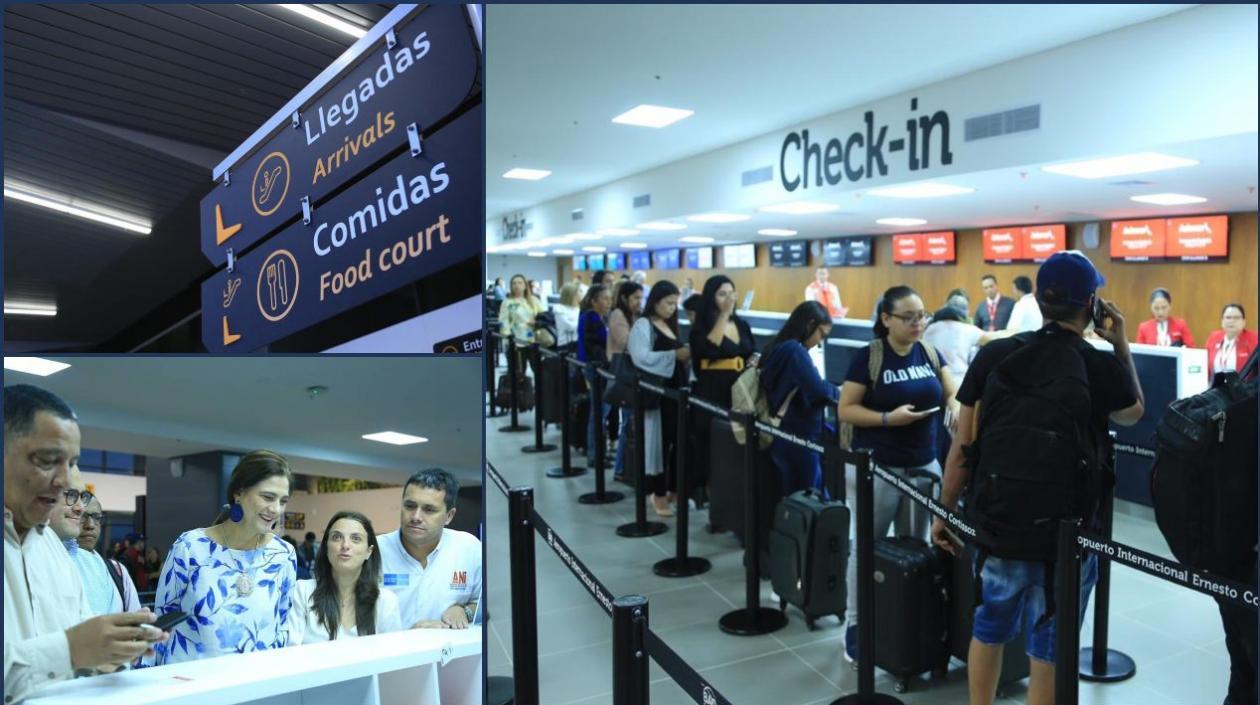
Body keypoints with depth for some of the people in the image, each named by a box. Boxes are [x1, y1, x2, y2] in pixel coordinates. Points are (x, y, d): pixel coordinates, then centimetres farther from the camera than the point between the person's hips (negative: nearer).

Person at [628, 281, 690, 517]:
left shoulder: (669, 326, 17)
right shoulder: (643, 325, -8)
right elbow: (642, 357, -23)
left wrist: (687, 355, 5)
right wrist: (675, 354, -24)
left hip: (675, 389, 8)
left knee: (680, 440, 8)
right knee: (658, 442, -3)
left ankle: (673, 489, 23)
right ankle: (658, 495, 7)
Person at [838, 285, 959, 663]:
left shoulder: (930, 354, 8)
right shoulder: (868, 356, -8)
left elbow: (953, 393, 7)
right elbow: (846, 409, -9)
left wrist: (957, 410, -16)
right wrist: (888, 418, -22)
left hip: (925, 465, 5)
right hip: (876, 467, -5)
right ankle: (855, 622, 13)